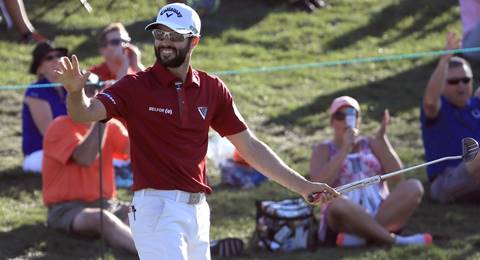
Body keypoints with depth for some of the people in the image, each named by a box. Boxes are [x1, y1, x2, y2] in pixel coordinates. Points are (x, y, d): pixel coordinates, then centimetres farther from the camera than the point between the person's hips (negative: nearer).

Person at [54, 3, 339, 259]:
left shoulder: (212, 89, 8)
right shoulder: (136, 86, -4)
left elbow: (249, 146, 13)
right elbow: (85, 113, -16)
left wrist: (302, 186, 9)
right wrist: (76, 91, -40)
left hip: (198, 209, 5)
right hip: (155, 208, -5)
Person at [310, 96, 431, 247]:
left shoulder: (370, 144, 20)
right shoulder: (323, 150, 11)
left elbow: (397, 176, 5)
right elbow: (320, 183, -10)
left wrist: (381, 139, -2)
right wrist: (345, 148, -9)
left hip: (381, 214, 4)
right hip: (346, 218, -4)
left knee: (413, 187, -22)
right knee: (338, 204, -39)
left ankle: (360, 236, -31)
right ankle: (394, 240, -33)